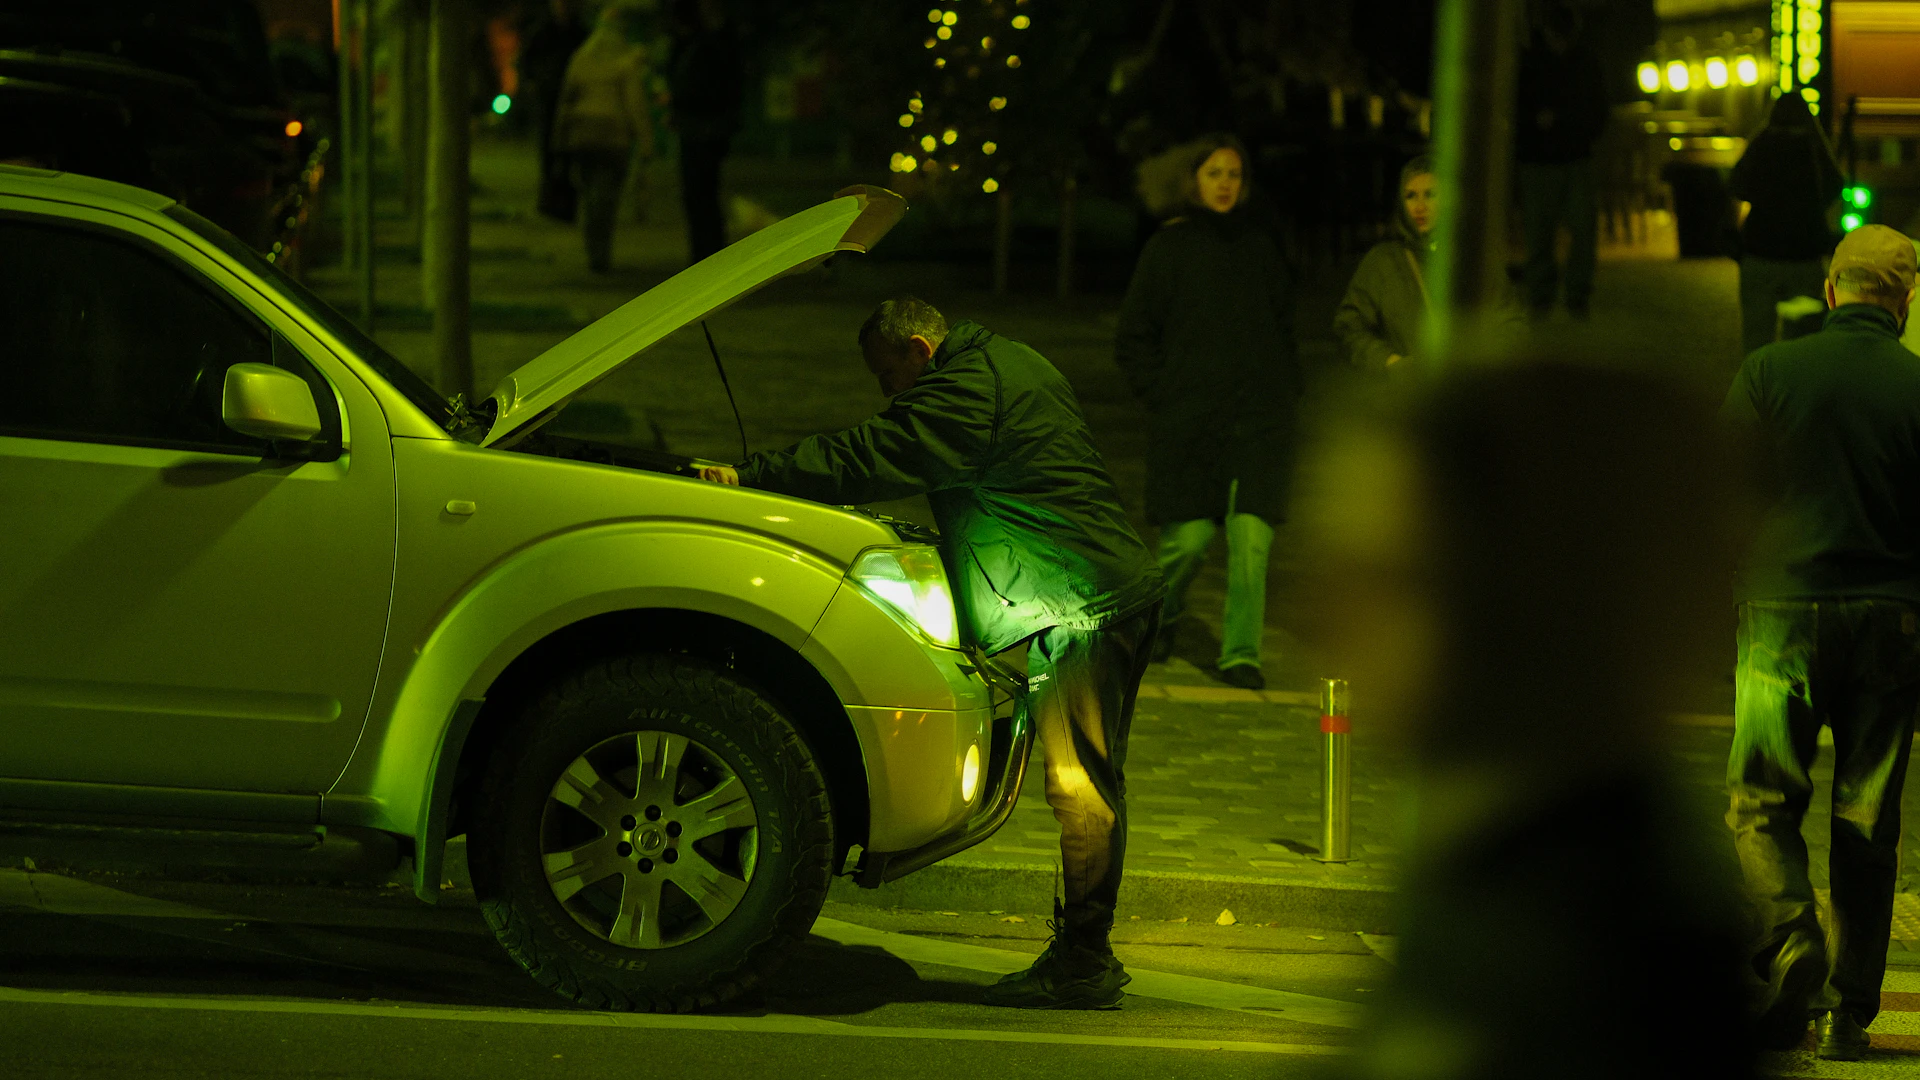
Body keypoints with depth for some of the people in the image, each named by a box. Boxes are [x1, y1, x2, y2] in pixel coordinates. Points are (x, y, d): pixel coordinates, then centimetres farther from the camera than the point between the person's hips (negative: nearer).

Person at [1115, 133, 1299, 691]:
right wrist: (1162, 393, -4)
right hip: (1188, 417, -2)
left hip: (1258, 414, 2)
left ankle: (1241, 653, -6)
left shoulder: (1260, 247, 13)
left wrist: (1288, 391, 10)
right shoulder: (1168, 247, 3)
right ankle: (1161, 614, 27)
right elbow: (1132, 339, 6)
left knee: (1251, 535, -10)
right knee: (1190, 536, -4)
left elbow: (1282, 325, 23)